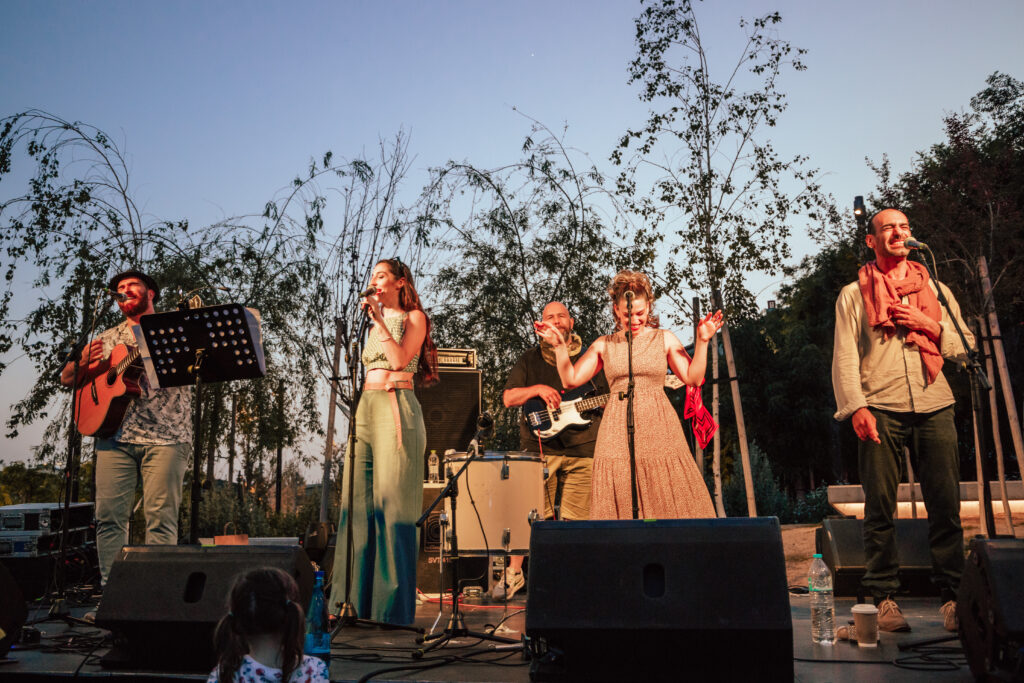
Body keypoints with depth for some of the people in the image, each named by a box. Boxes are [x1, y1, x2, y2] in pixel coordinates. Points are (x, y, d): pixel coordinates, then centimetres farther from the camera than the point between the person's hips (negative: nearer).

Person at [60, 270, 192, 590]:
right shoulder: (108, 338, 22)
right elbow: (67, 378, 20)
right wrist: (83, 362, -2)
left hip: (164, 435, -4)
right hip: (115, 434, 4)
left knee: (161, 516, -9)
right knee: (109, 515, -2)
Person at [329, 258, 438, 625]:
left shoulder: (413, 316, 5)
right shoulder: (374, 322, 24)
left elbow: (401, 359, -11)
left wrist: (380, 320, -10)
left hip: (396, 407, -7)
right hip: (365, 407, 7)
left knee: (391, 501, -10)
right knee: (358, 502, 3)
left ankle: (392, 604, -5)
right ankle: (356, 598, 9)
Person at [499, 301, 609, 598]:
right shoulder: (530, 359, 12)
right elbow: (508, 398, 3)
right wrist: (537, 389, -12)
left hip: (583, 448, 1)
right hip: (540, 447, -1)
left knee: (576, 518, 1)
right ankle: (514, 573, 11)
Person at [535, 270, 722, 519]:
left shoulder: (664, 339, 9)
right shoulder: (604, 345, 10)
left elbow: (693, 378, 3)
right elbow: (571, 380, 7)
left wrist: (702, 341, -6)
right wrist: (559, 346, -2)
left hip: (659, 432, 0)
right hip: (618, 435, 1)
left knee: (669, 503, -2)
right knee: (621, 506, -1)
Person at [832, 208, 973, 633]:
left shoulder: (935, 289, 19)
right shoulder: (853, 294, 10)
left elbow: (966, 345, 17)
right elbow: (844, 357, 2)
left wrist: (930, 325, -1)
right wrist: (856, 406, -11)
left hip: (934, 406, 2)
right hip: (880, 409, -2)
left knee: (945, 505, 0)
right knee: (880, 507, -2)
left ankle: (952, 595, 10)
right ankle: (883, 598, 5)